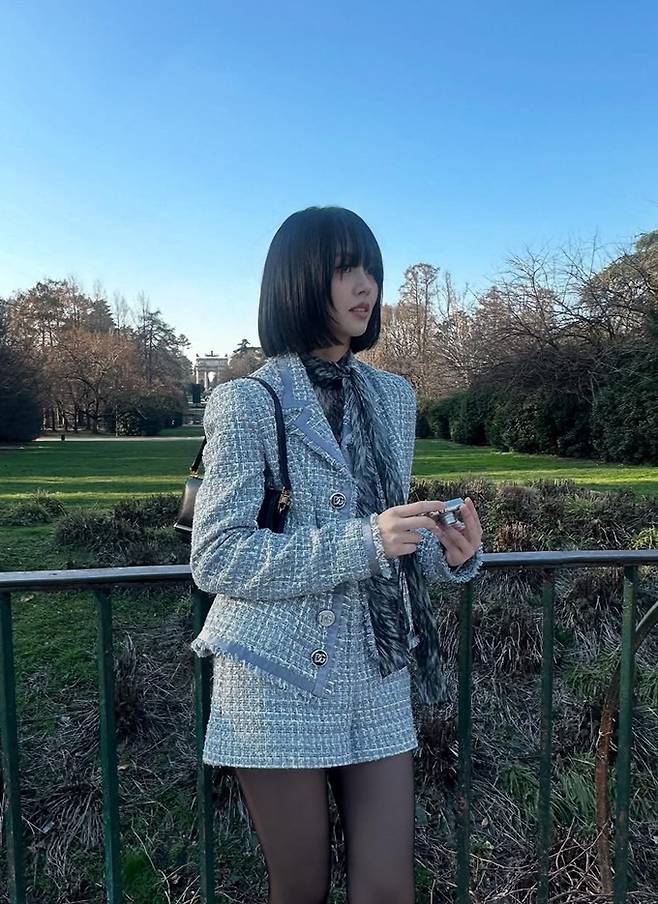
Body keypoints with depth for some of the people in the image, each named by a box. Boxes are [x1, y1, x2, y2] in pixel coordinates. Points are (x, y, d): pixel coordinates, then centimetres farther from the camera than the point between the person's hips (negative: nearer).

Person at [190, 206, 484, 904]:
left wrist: (451, 553, -8)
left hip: (379, 680, 4)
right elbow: (215, 558, -15)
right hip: (280, 684, -4)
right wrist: (362, 542, -24)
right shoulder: (248, 403, -9)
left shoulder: (394, 397, 7)